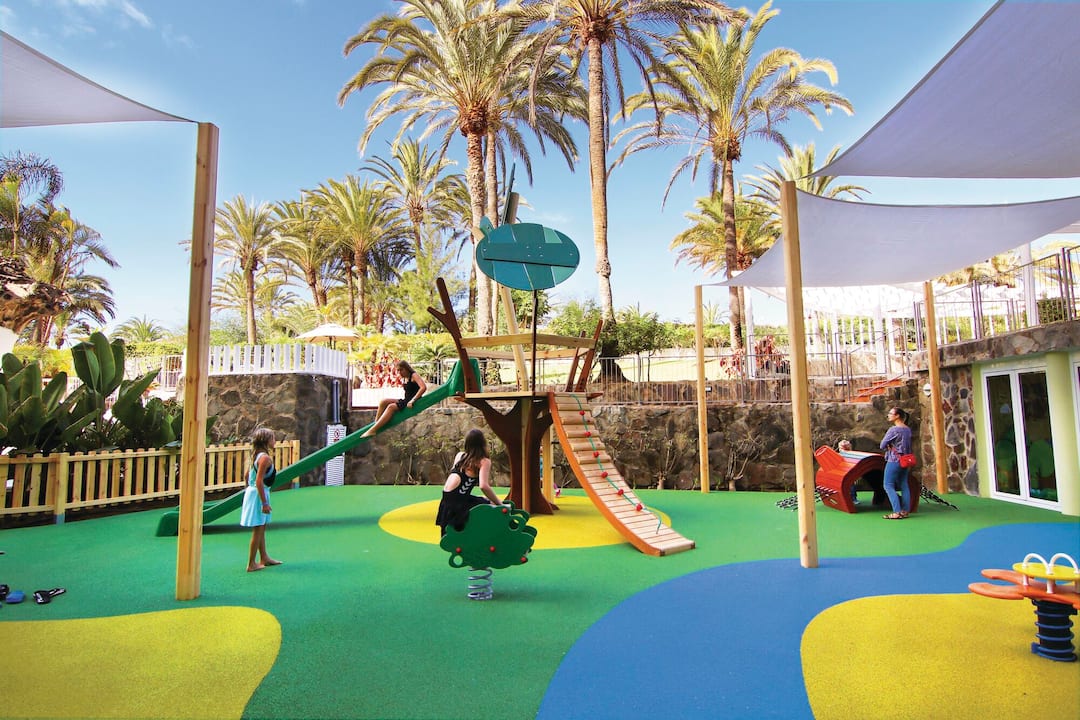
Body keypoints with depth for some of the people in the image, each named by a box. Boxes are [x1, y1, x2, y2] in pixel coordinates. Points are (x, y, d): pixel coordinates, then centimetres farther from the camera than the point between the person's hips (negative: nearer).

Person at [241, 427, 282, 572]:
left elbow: (248, 475, 18)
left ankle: (264, 558, 30)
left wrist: (248, 489, 28)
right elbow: (259, 482, -24)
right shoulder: (265, 458, -20)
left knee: (262, 528, 19)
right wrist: (265, 503, -21)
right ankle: (251, 564, 7)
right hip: (258, 495, -10)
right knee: (258, 530, -1)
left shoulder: (257, 455, 9)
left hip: (252, 491, 10)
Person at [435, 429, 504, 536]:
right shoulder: (484, 461, -4)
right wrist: (499, 503, -11)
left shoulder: (460, 455, 15)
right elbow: (483, 486, -19)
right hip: (459, 502, -7)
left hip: (445, 500, 8)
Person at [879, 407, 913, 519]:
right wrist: (894, 446, 6)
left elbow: (882, 445, -13)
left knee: (888, 486, -4)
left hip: (894, 460, -8)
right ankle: (905, 510, 14)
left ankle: (897, 512, -9)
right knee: (904, 486, 12)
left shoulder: (893, 430, -16)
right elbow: (908, 446, 17)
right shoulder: (908, 430, 8)